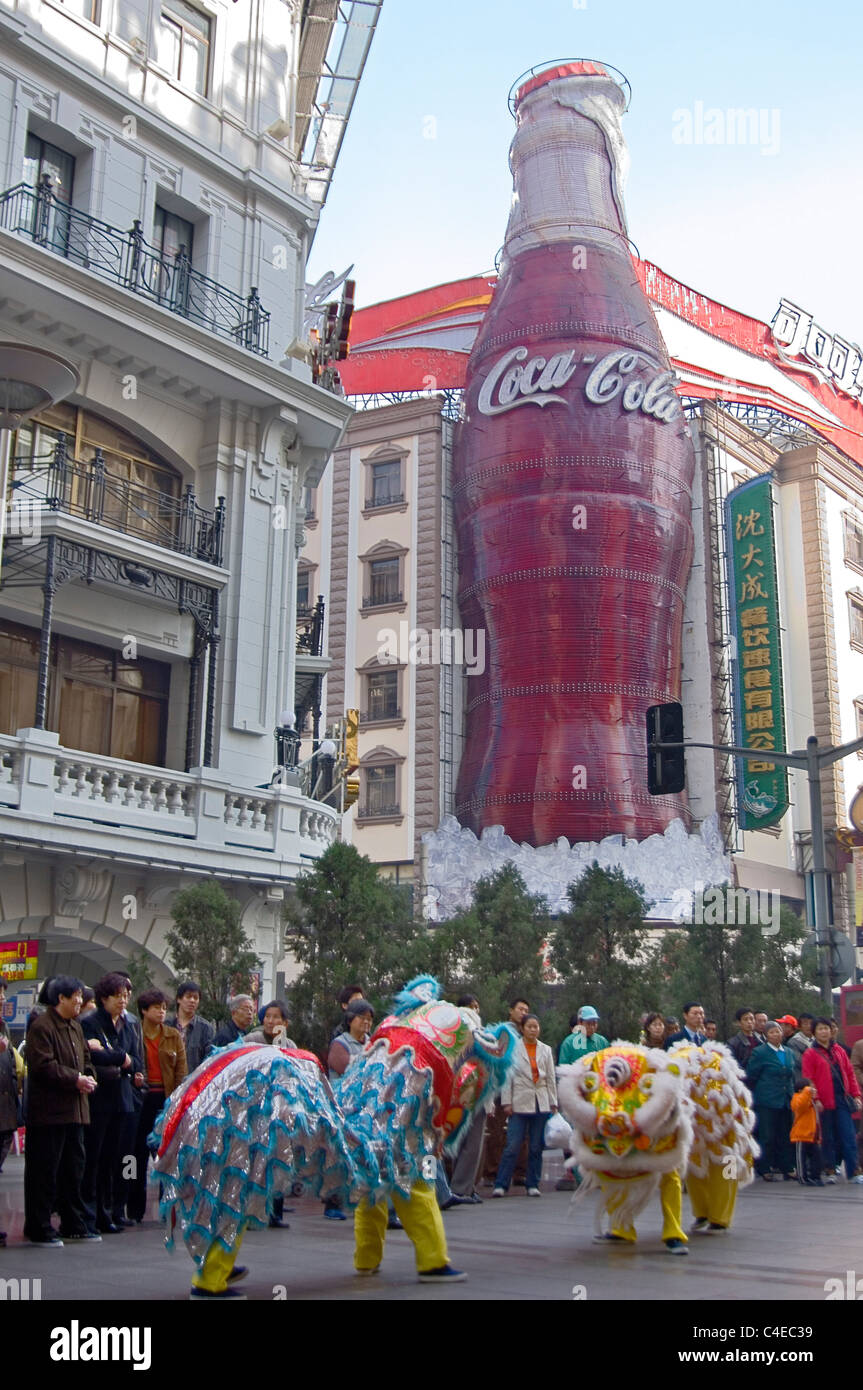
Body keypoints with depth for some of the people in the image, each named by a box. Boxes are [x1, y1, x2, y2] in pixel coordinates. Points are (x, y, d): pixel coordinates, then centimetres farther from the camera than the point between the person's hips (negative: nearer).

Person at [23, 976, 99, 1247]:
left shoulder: (75, 1026, 17)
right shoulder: (41, 1027, -12)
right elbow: (43, 1066, -19)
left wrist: (89, 1076, 3)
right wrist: (75, 1079, -18)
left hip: (74, 1110, 9)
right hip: (49, 1111, -9)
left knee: (74, 1169, 14)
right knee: (44, 1171, -2)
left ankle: (74, 1224, 23)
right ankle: (39, 1229, 6)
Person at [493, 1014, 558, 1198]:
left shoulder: (546, 1050, 11)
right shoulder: (513, 1048, 1)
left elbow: (551, 1078, 13)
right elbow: (507, 1076, 0)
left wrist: (553, 1103, 9)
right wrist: (506, 1102, -5)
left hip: (541, 1104, 3)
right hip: (520, 1103, -3)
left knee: (536, 1147, 5)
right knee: (512, 1146, -6)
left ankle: (533, 1185, 13)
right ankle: (500, 1185, -2)